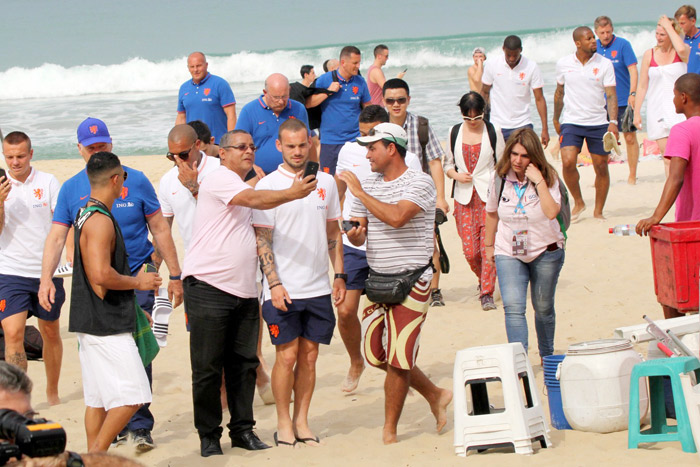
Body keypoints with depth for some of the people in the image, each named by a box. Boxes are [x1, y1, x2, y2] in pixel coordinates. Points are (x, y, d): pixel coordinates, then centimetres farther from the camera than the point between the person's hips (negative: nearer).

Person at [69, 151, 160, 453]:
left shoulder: (86, 215, 15)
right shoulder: (100, 221, -16)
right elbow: (102, 275, -26)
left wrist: (132, 307, 24)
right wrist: (138, 282, -10)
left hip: (92, 322, 10)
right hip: (107, 325, -10)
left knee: (98, 399, 12)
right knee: (131, 396, -9)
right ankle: (96, 455, -7)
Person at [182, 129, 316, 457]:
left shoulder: (244, 187, 22)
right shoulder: (219, 179, -7)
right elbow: (255, 200, -22)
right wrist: (291, 194, -25)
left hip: (243, 290, 8)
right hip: (208, 286, -8)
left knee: (244, 363, 6)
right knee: (208, 367, -3)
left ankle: (242, 429, 14)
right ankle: (208, 435, 4)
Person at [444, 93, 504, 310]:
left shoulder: (493, 131, 2)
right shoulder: (454, 133, 7)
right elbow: (448, 164, 16)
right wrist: (456, 175, -6)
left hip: (489, 195, -2)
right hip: (464, 197, 2)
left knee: (488, 244, -12)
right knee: (470, 250, -3)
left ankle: (487, 293, -5)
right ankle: (483, 278, 27)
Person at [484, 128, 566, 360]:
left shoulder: (548, 177, -11)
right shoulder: (500, 178, -5)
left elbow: (551, 212, -27)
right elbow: (492, 213, 10)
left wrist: (539, 182, -29)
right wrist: (489, 245, 17)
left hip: (545, 253, -1)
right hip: (508, 253, 1)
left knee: (543, 308, 14)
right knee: (513, 308, -17)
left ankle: (547, 356, 37)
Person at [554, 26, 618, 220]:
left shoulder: (605, 64, -3)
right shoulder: (563, 64, 2)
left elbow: (611, 95, -6)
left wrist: (613, 122, -19)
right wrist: (556, 119, 20)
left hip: (598, 123, 0)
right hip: (571, 122, 0)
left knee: (601, 167, 2)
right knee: (568, 162, -17)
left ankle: (598, 211, 18)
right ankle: (578, 202, 6)